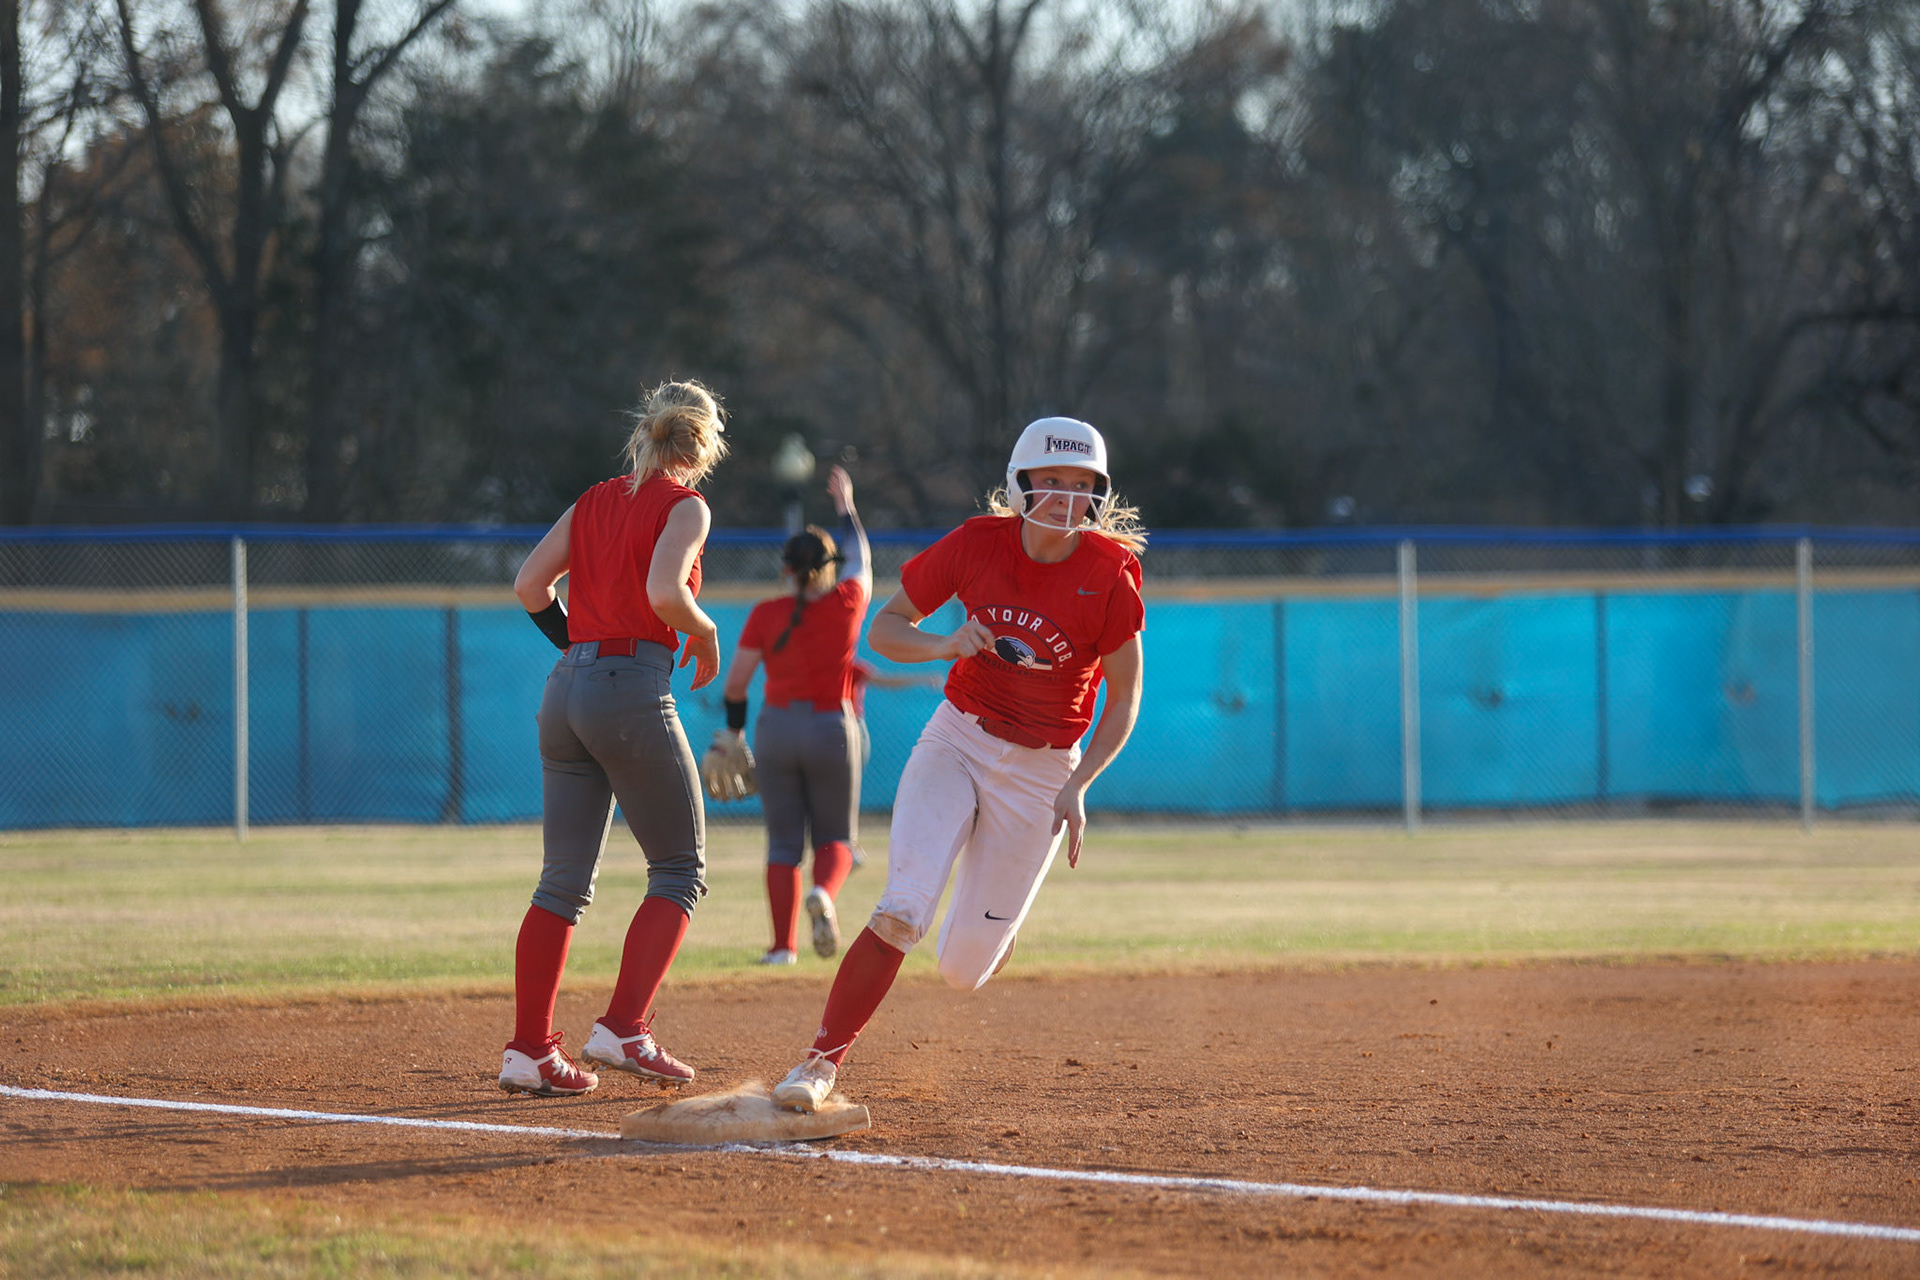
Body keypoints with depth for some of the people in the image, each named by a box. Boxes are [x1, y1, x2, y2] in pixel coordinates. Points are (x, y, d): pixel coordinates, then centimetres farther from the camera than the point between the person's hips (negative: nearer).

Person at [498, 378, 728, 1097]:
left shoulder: (593, 503, 16)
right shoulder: (684, 506, -2)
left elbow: (529, 585, 9)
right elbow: (665, 591, -19)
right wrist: (705, 635, -1)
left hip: (565, 688, 6)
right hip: (634, 692, -6)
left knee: (565, 880, 9)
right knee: (680, 870, 5)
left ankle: (529, 1050, 3)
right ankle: (623, 1030, -8)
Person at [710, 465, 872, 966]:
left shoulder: (766, 615, -4)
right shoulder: (847, 604, -4)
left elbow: (734, 684, -3)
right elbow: (861, 561, 18)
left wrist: (733, 733, 12)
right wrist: (846, 507, 32)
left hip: (776, 728, 0)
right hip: (832, 730, 0)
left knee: (783, 842, 9)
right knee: (836, 837, 11)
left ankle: (783, 945, 0)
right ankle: (823, 894, -23)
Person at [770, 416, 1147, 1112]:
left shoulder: (1109, 577, -15)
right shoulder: (977, 544, -9)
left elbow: (1124, 699, -6)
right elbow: (884, 629, -1)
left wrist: (1078, 786, -17)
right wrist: (944, 645, -22)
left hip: (1041, 770, -1)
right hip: (956, 742, 1)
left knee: (963, 970, 3)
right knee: (901, 911, -22)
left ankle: (994, 925, 40)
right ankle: (822, 1062, -13)